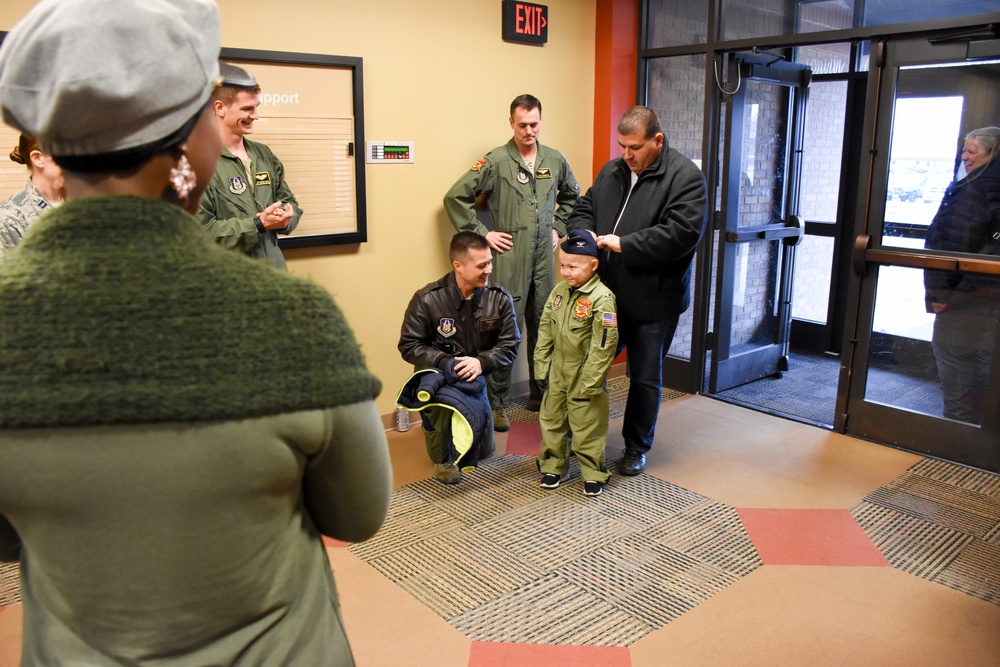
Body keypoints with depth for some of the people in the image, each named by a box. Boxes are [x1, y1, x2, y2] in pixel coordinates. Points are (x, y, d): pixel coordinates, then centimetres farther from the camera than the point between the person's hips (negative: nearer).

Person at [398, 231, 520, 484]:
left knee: (484, 451, 9)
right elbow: (409, 346, -17)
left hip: (475, 380, 3)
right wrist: (445, 362, -31)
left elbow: (509, 345, -11)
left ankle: (459, 427, 46)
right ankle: (442, 459, -7)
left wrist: (481, 362, -29)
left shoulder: (500, 298, -14)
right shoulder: (427, 299, -22)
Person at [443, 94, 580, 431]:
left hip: (544, 259, 5)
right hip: (509, 259, -5)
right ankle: (497, 403, 8)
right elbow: (455, 197, -6)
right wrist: (482, 233, -7)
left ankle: (540, 394, 28)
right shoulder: (495, 161, -6)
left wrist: (559, 228, 15)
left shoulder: (555, 160, 9)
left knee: (544, 328, 12)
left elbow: (572, 195, 27)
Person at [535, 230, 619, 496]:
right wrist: (542, 365, 4)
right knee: (551, 420, 16)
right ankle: (552, 466, 33)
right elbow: (545, 330, 9)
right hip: (557, 373, 7)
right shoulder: (559, 291, 2)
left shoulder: (601, 298, -20)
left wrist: (589, 382, -19)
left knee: (587, 427, 5)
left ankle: (593, 473, 22)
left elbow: (604, 344, -21)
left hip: (584, 377, -6)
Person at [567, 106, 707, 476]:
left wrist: (624, 244, -24)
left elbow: (684, 231, -23)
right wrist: (583, 232, -8)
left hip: (653, 302, -5)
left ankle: (636, 448, 28)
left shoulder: (685, 176, -12)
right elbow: (583, 208, 16)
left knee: (645, 379, 9)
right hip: (606, 294, 6)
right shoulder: (611, 171, 9)